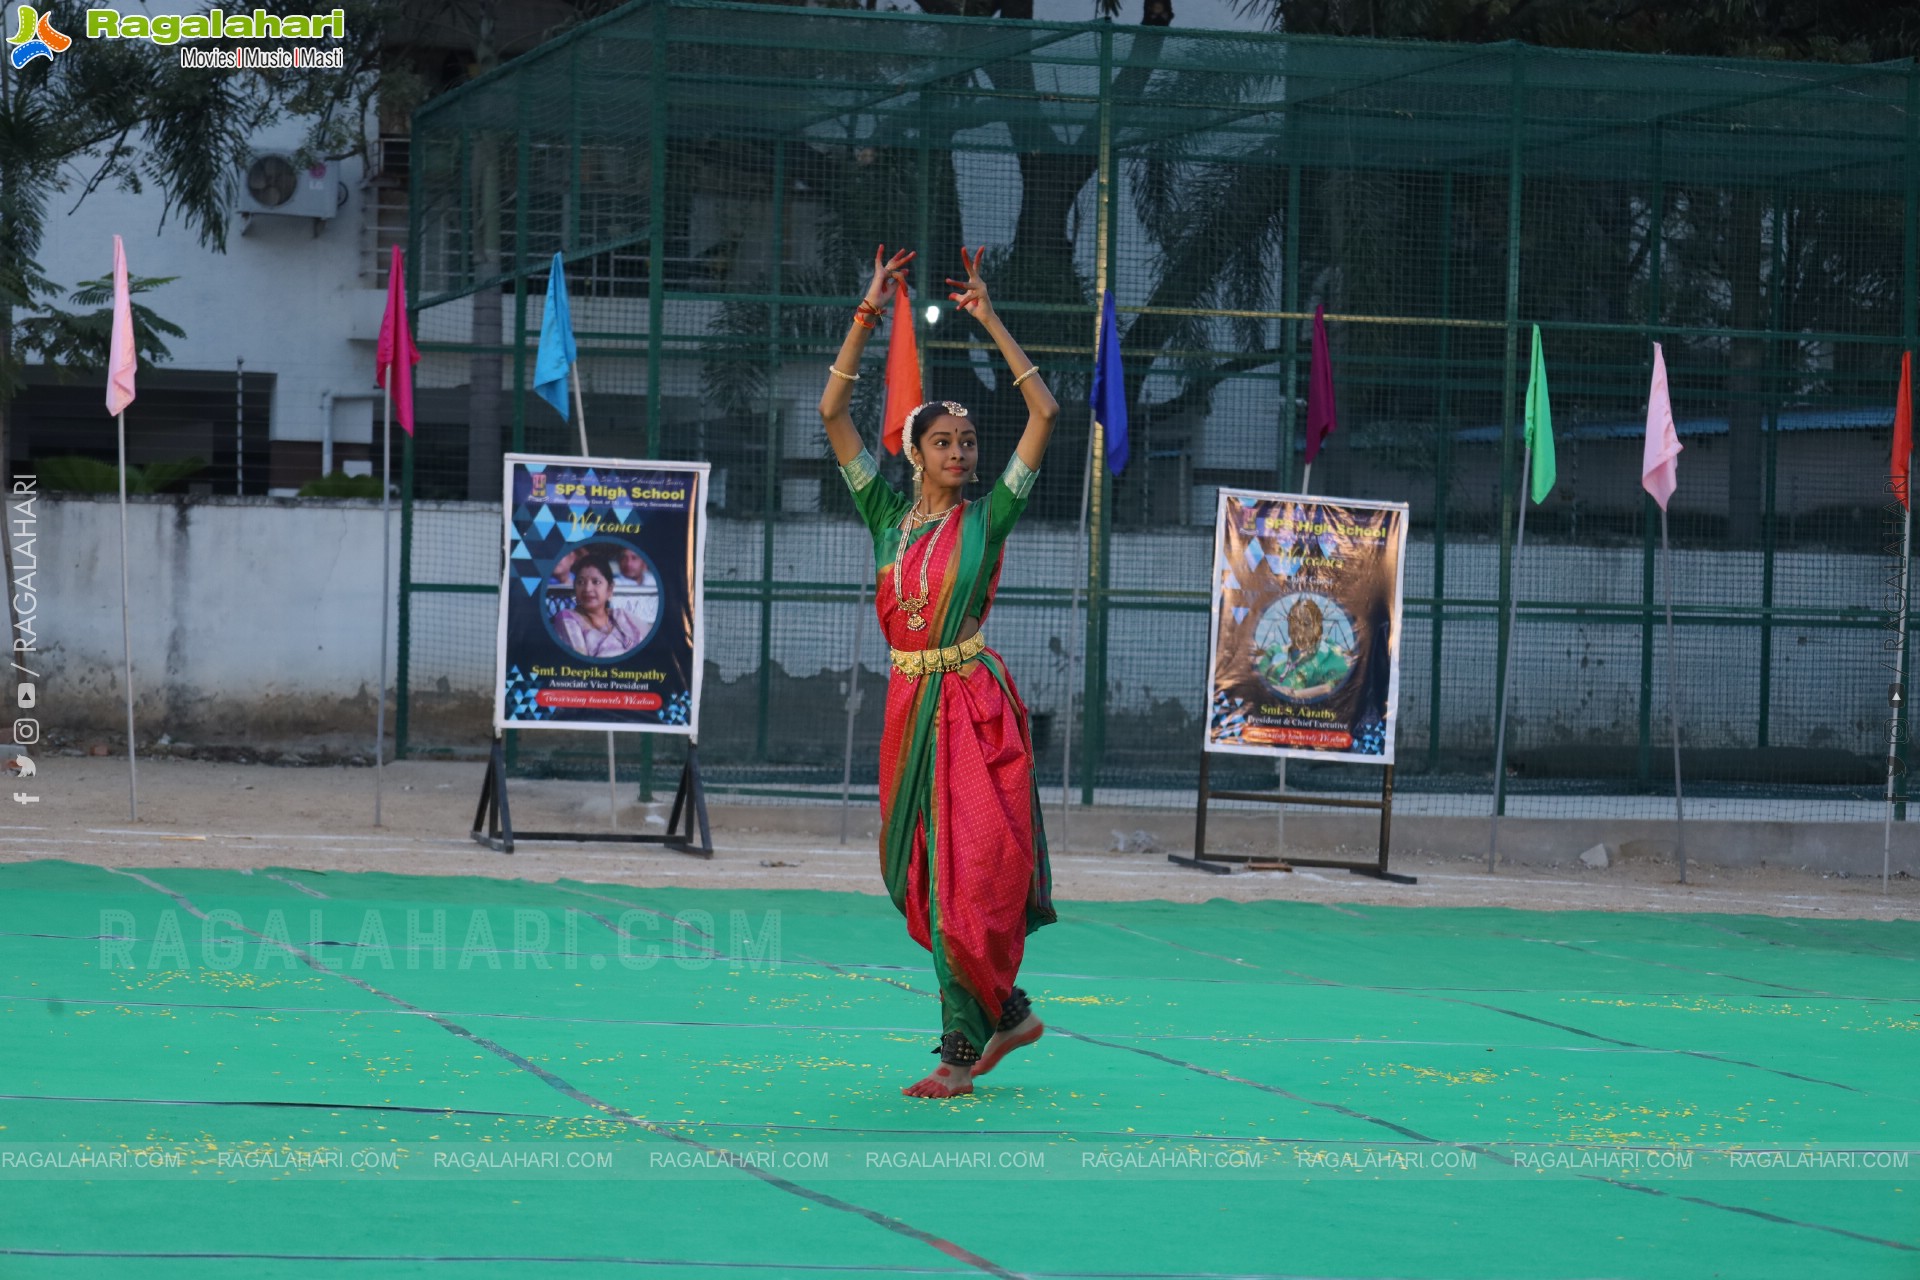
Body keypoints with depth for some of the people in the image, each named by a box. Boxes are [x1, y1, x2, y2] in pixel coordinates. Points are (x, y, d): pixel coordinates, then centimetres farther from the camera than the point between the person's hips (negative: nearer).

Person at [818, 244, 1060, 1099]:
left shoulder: (987, 517, 1)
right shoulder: (888, 513, 9)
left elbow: (1045, 413, -4)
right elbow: (832, 412, 5)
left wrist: (989, 321, -3)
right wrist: (870, 314, -1)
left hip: (972, 702, -4)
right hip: (909, 701, 4)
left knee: (965, 874, -9)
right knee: (922, 876, 8)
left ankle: (964, 1049, -7)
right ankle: (1007, 1013, 23)